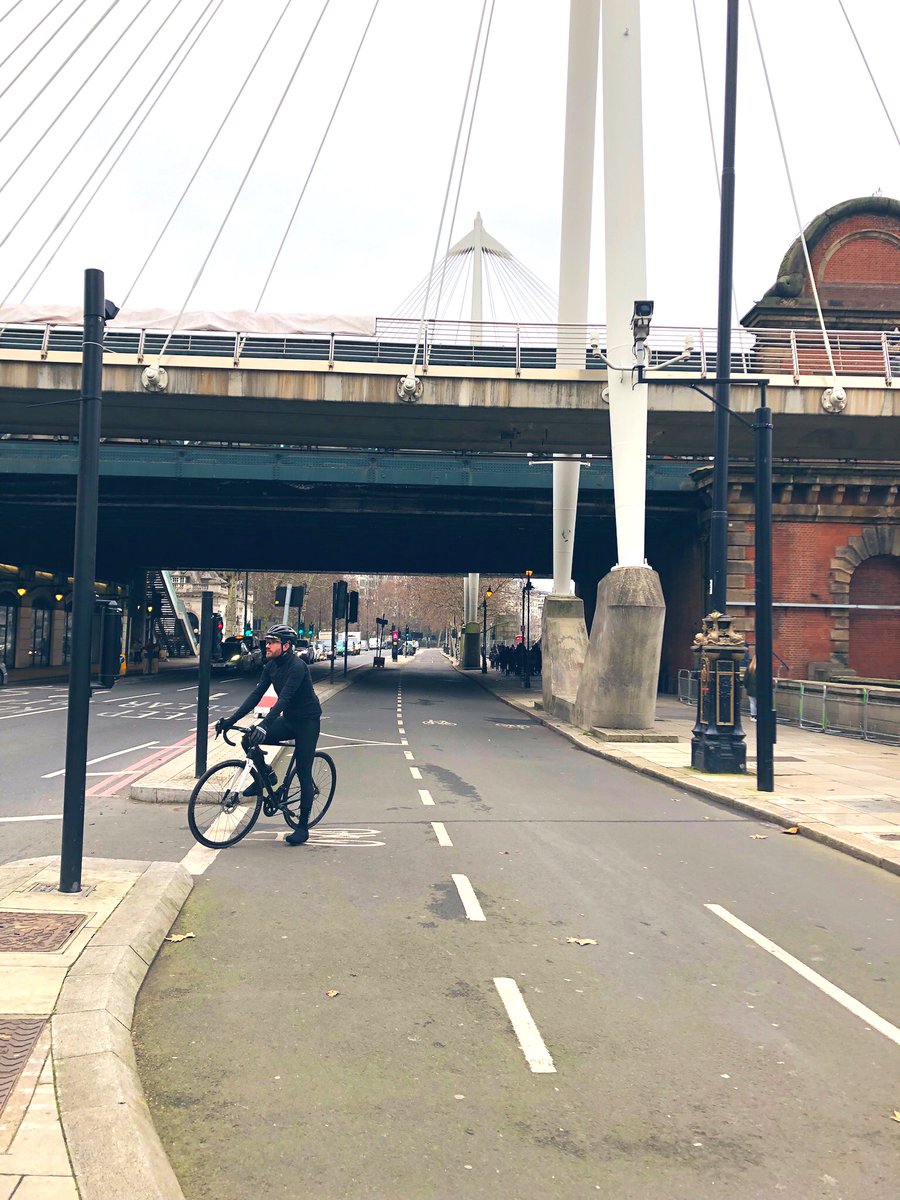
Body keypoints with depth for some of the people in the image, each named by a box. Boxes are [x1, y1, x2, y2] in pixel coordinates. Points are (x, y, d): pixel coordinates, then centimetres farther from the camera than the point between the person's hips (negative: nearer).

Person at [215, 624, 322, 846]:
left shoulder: (297, 666, -24)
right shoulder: (271, 665, 0)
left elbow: (283, 698, -34)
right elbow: (256, 694, -2)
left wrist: (264, 725, -45)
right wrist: (231, 719, -11)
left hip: (307, 722, -7)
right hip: (288, 720, 7)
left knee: (303, 773, -5)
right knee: (250, 739, -13)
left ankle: (303, 827, 4)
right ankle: (266, 775, 11)